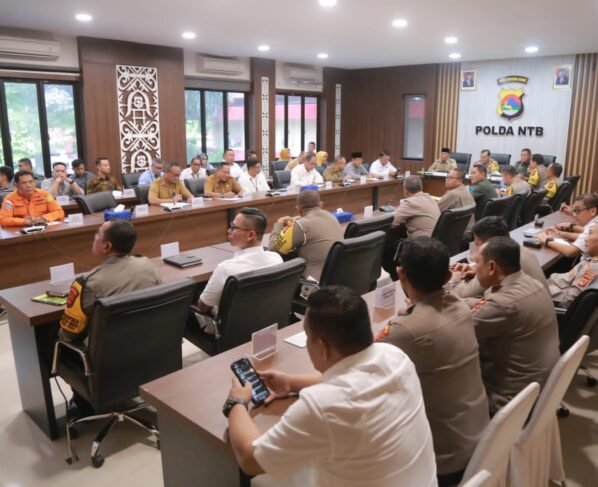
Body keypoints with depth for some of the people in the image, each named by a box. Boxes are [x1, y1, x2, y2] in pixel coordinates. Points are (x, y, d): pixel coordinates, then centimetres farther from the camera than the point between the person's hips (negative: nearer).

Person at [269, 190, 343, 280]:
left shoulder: (302, 225, -12)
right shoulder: (332, 218, 11)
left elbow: (273, 247, -3)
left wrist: (279, 224, 12)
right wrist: (292, 227, 22)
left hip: (317, 280, -8)